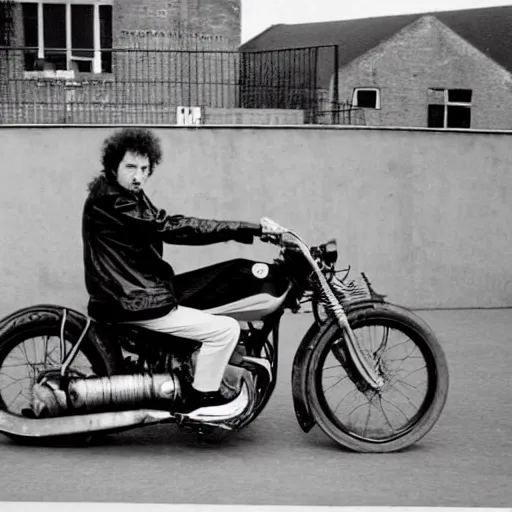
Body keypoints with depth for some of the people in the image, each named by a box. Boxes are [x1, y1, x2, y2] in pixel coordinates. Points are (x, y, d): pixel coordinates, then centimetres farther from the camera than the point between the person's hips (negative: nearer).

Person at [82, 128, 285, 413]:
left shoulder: (130, 197, 13)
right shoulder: (111, 203, -21)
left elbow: (167, 226, 10)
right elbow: (174, 228, -26)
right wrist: (252, 229, -27)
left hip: (130, 295, 11)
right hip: (133, 306, -11)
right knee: (226, 329, -10)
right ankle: (199, 399, 1)